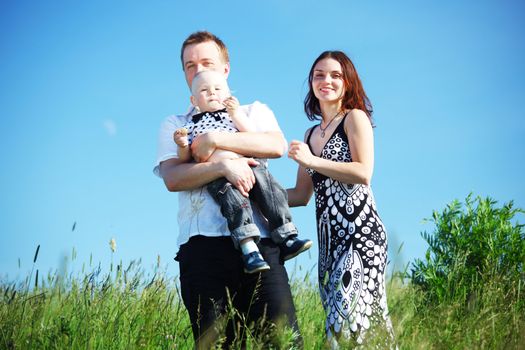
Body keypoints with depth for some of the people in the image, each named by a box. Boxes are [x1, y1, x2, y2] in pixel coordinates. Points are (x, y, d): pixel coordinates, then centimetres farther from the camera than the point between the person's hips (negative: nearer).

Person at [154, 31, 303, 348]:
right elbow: (172, 178, 2)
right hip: (203, 242, 0)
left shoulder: (255, 111, 24)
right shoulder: (174, 126, 22)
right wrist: (222, 166, -15)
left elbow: (277, 145, 0)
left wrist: (214, 139, -6)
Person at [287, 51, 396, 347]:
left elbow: (364, 173, -12)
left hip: (360, 228, -7)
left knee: (353, 314, -19)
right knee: (338, 317, 2)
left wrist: (311, 160, -12)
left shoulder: (355, 118, 2)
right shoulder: (311, 134, 23)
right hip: (329, 236, 7)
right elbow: (301, 195, 22)